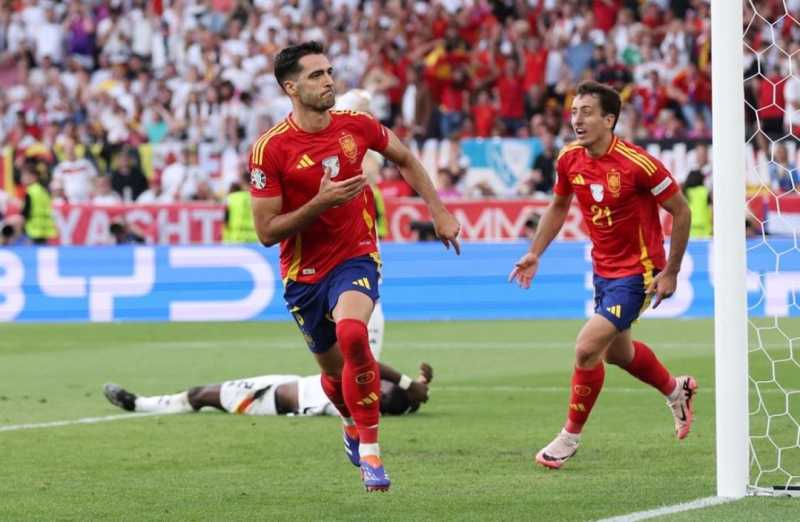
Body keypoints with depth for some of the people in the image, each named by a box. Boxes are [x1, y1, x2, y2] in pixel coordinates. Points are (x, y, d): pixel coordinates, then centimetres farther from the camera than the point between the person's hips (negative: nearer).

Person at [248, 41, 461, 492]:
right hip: (304, 272, 1)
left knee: (352, 333, -31)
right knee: (334, 369, 14)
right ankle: (354, 425, 51)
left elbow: (405, 159, 15)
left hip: (356, 257, 0)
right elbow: (266, 232, -14)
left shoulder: (356, 125, -6)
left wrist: (441, 214, 11)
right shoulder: (271, 149, -15)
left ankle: (368, 447, -19)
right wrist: (320, 203, -25)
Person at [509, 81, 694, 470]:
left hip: (636, 271, -8)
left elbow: (681, 211, -14)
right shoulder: (569, 160, -6)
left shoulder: (637, 164, -24)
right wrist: (535, 253, 5)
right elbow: (559, 207, 14)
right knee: (616, 352, 24)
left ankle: (571, 435, 2)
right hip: (603, 268, 8)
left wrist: (671, 272, -13)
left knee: (587, 348, -17)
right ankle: (675, 389, 53)